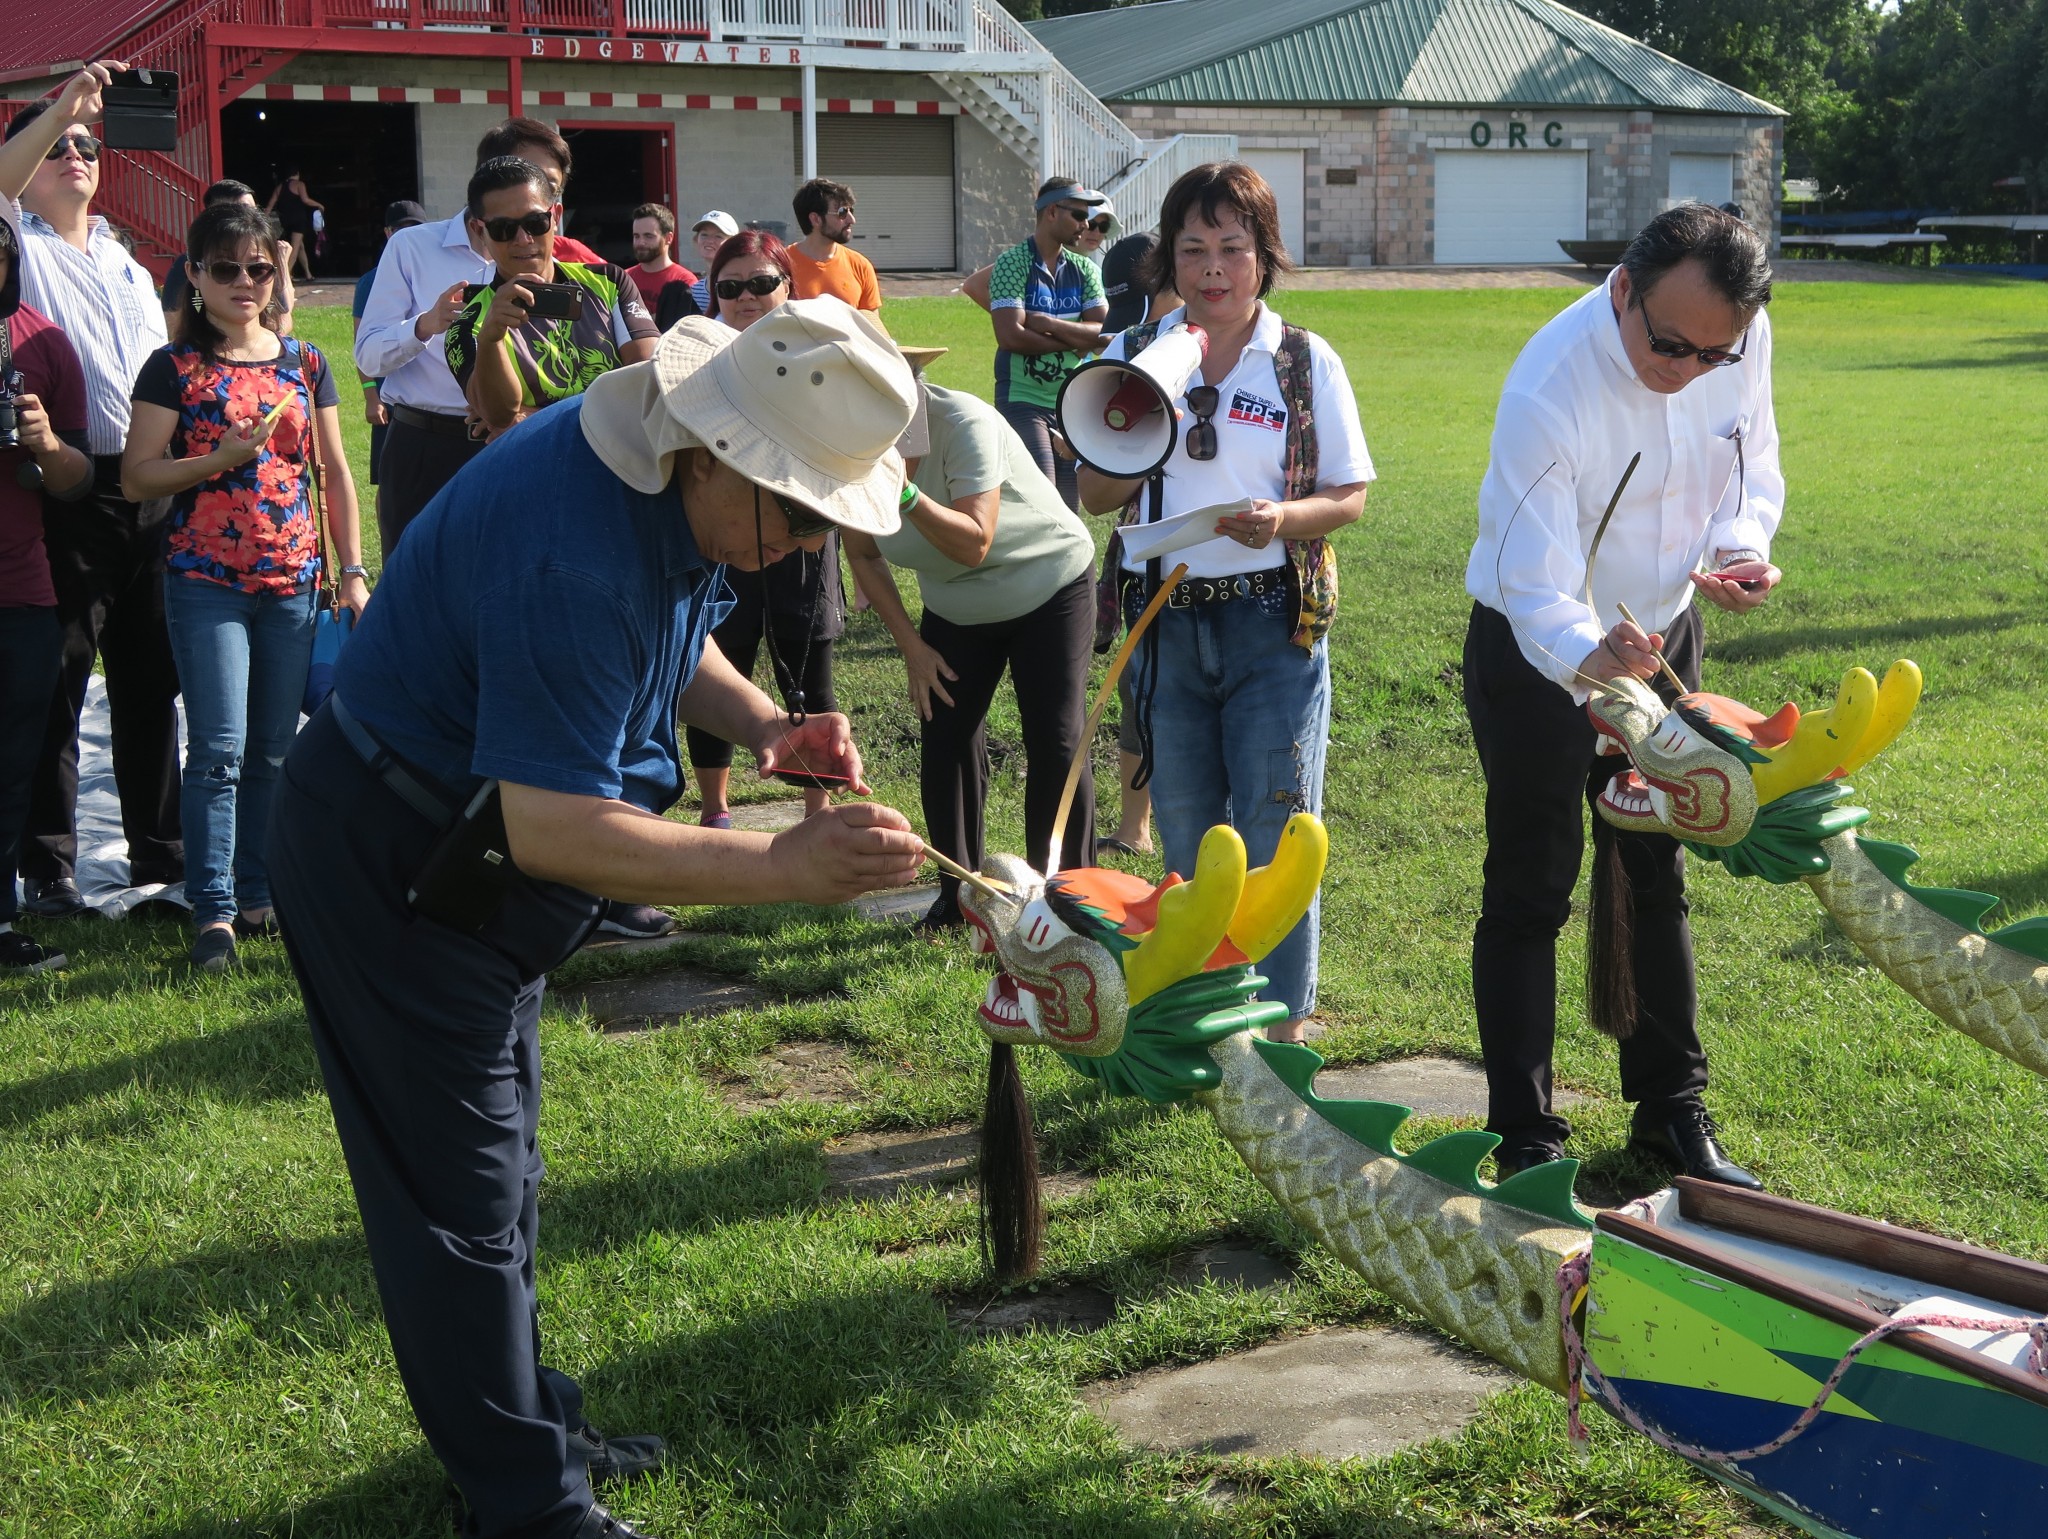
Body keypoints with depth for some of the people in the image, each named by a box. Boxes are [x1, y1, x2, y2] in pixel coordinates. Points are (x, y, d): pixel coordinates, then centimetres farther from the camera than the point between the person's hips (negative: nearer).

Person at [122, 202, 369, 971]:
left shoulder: (304, 363, 9)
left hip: (293, 582, 4)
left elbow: (334, 473, 13)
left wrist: (352, 571, 9)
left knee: (273, 751, 8)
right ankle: (213, 910, -5)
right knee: (219, 748, -9)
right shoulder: (174, 368, 0)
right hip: (206, 582, -3)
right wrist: (223, 457, -16)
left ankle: (257, 895, 17)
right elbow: (137, 476, -4)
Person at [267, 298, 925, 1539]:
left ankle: (525, 1423, 37)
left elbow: (666, 638, 15)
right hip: (391, 868, -10)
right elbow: (552, 830, -38)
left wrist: (764, 726, -5)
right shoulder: (572, 550, -36)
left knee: (498, 1155, 21)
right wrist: (787, 867, -38)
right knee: (463, 1191, -1)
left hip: (469, 858, 10)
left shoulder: (685, 491, -5)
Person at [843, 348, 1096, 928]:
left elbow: (973, 544, -36)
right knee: (945, 744, -4)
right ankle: (958, 896, 9)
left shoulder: (962, 423, -31)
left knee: (1057, 743, -12)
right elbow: (863, 555, 1)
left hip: (1051, 584, -5)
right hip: (955, 613, 5)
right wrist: (911, 645, -3)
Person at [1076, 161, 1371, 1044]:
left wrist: (1284, 519, -18)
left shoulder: (1305, 362, 1)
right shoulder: (1133, 358, 7)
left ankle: (1283, 1031, 7)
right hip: (1165, 622, 3)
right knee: (1185, 843, 11)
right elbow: (1095, 496, 8)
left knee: (1274, 839, -3)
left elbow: (1351, 495, 1)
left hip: (1274, 623, -3)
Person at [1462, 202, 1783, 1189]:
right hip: (1536, 654, -5)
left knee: (1657, 881, 15)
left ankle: (1671, 1112, 28)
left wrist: (1740, 545, -19)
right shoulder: (1548, 390, -32)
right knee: (1529, 894, -1)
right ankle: (1524, 1137, 10)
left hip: (1661, 635, 6)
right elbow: (1536, 588, -34)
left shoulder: (1740, 341, -15)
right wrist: (1588, 657, -55)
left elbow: (1752, 463, 3)